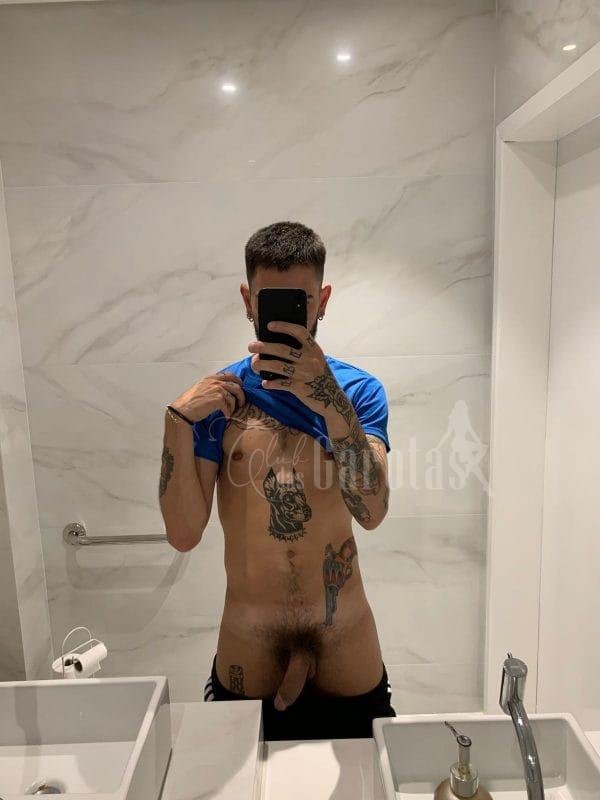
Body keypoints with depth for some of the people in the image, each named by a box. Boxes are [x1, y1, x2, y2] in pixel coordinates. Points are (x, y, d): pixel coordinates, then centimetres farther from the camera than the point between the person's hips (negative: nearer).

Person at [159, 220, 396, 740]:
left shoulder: (358, 389, -6)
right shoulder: (217, 395, -6)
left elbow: (372, 511, -22)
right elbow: (184, 535, -12)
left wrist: (330, 399, -35)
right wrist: (179, 421, -22)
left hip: (348, 656, 0)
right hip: (246, 661, 0)